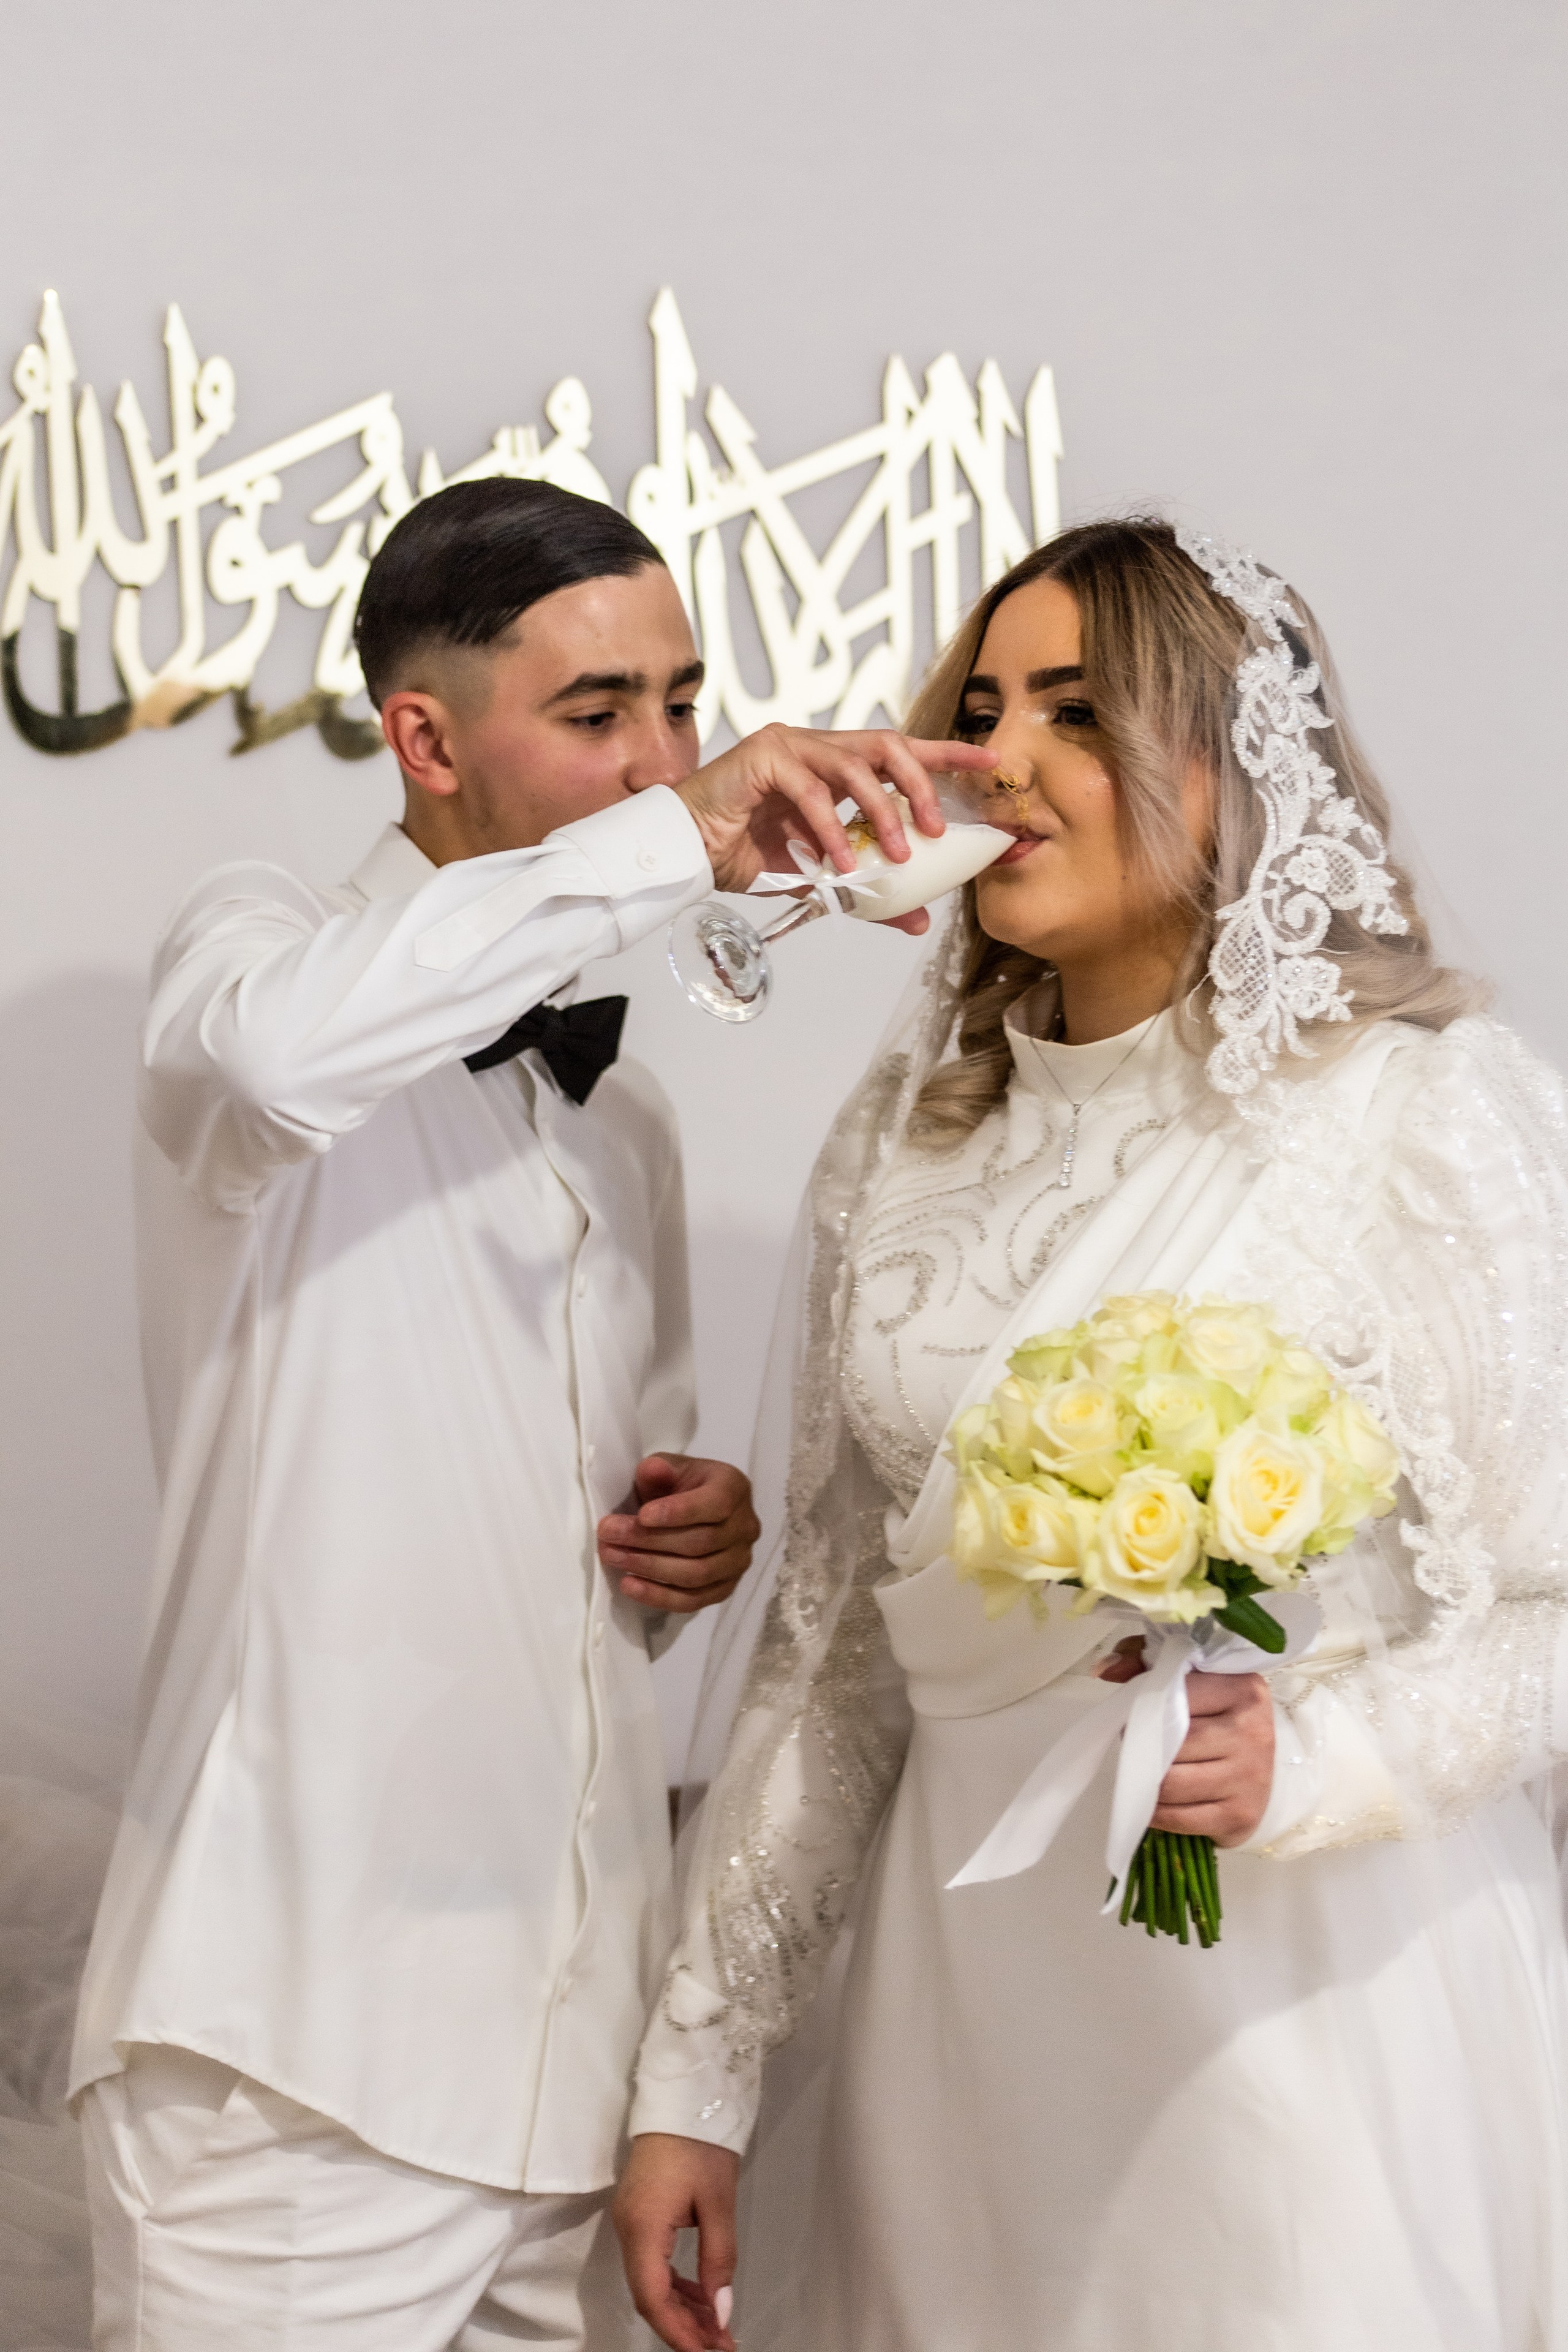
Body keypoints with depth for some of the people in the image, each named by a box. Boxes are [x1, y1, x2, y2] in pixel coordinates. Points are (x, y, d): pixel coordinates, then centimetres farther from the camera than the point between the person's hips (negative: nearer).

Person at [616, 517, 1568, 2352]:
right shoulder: (906, 1139, 6)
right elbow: (829, 1641, 9)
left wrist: (1311, 1756, -25)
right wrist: (696, 2073, 8)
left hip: (1308, 1975, -4)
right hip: (958, 1980, 5)